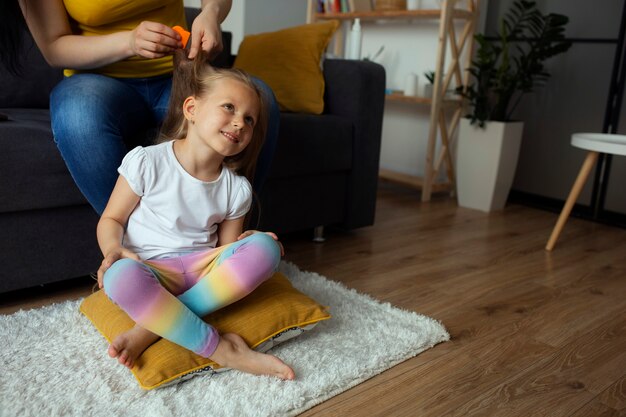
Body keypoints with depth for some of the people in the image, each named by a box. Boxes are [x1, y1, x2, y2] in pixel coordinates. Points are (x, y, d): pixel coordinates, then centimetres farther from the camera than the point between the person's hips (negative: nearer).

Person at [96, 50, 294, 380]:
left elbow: (227, 246, 8)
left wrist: (248, 247, -15)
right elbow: (111, 220, 1)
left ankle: (153, 328, -25)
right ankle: (220, 349, -26)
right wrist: (113, 249, -21)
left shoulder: (236, 188, 4)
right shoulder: (145, 162, -6)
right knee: (121, 276, -39)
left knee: (265, 248, -25)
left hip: (204, 267, 4)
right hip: (152, 269, -3)